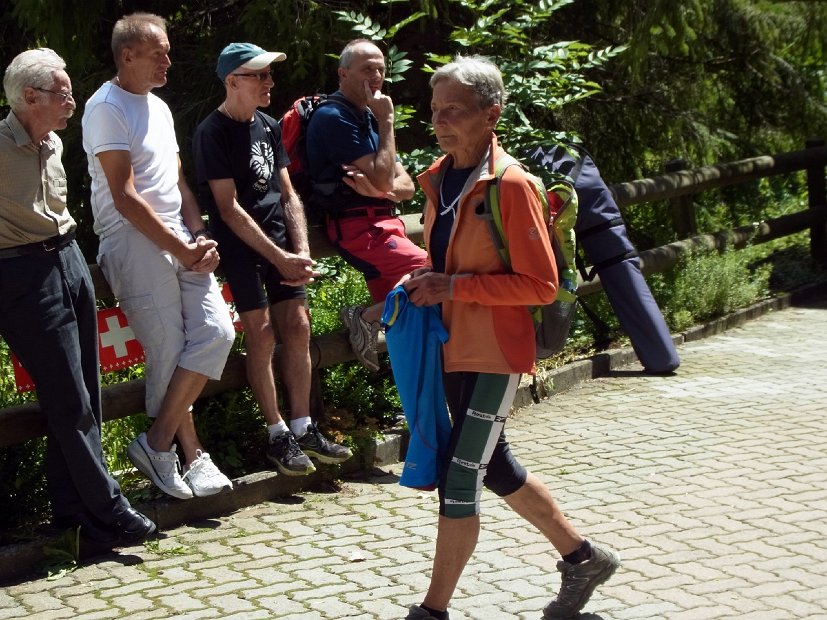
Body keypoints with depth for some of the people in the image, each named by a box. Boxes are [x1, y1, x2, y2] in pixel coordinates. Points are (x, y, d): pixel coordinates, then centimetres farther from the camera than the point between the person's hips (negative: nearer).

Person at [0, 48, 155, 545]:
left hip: (70, 261, 8)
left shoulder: (54, 144, 11)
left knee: (86, 396, 8)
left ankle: (72, 509, 17)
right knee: (71, 401, -4)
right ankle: (108, 512, 3)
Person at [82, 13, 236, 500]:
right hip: (134, 242, -7)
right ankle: (192, 455, 4)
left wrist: (200, 237, 4)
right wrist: (181, 251, -11)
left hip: (180, 241, 8)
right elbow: (125, 198, -13)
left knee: (217, 331, -6)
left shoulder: (160, 107, 19)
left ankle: (159, 442, 1)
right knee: (169, 351, -7)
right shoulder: (107, 109, -8)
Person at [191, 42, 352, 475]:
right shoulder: (213, 134, -9)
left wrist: (301, 252, 2)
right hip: (240, 244, -6)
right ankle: (278, 435, 0)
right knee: (261, 334, -7)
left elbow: (288, 195, 14)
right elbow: (229, 208, -14)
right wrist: (279, 258, -15)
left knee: (298, 327, 2)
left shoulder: (269, 127, 13)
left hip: (279, 238, 7)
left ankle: (303, 428, 10)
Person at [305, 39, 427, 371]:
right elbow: (383, 179, -17)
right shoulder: (333, 117, -11)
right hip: (357, 227, -9)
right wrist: (387, 122, -9)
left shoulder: (368, 116, 20)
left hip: (383, 222, 9)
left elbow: (407, 186, 13)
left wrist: (378, 188, -11)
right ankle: (366, 317, -8)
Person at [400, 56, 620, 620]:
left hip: (494, 352, -9)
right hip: (453, 346, 9)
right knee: (495, 467, 18)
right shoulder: (440, 179, 7)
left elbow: (541, 285, -19)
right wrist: (423, 285, 1)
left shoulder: (510, 185, -17)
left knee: (459, 477, -5)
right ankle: (582, 557, 35)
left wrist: (455, 286, -21)